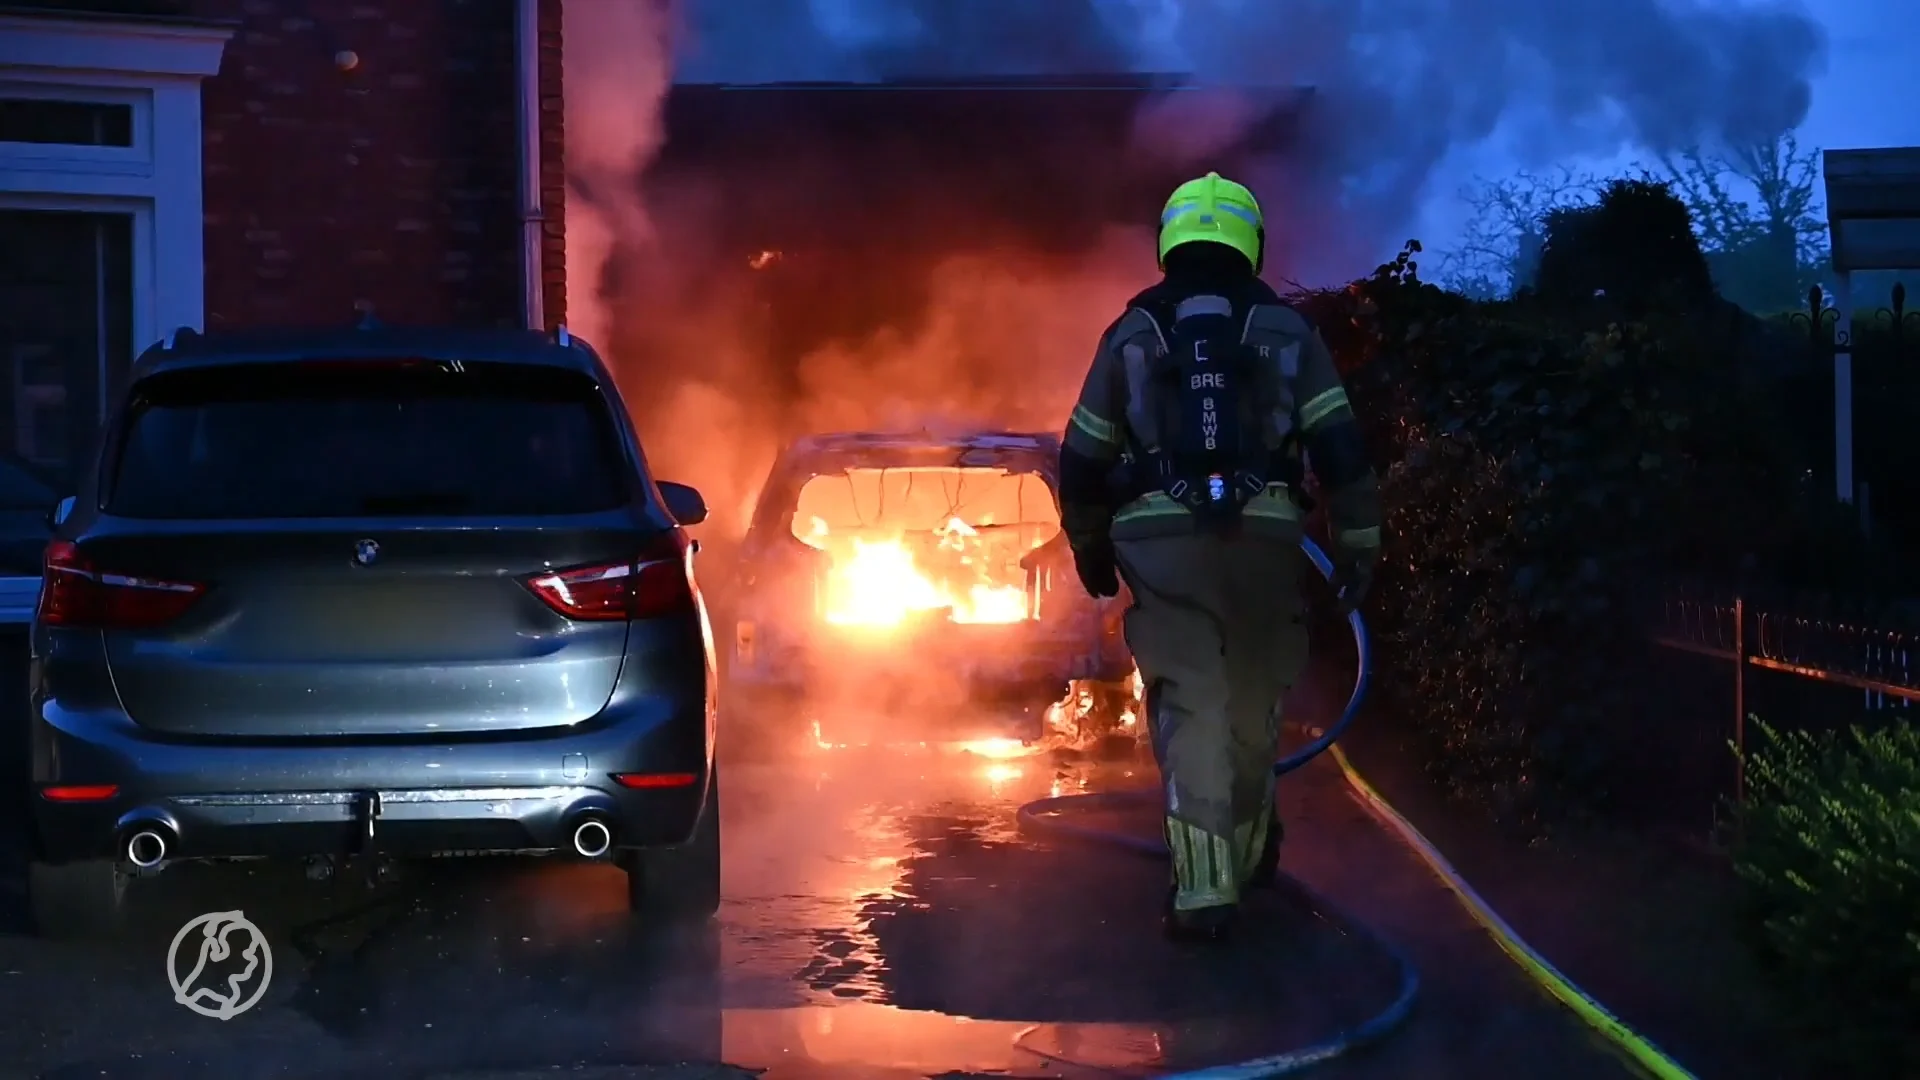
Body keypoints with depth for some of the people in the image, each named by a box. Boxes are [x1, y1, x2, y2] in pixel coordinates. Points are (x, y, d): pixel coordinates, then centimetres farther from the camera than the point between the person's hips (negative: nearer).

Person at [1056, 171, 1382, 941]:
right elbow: (1339, 447, 1)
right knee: (1253, 698, 17)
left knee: (1190, 705, -1)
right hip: (1261, 534, 1)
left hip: (1160, 537, -1)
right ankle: (1248, 849, 35)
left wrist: (1089, 547, 24)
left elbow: (1082, 459, 11)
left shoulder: (1131, 333, 10)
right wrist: (1357, 545, 7)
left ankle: (1203, 888, -11)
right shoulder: (1286, 330, 9)